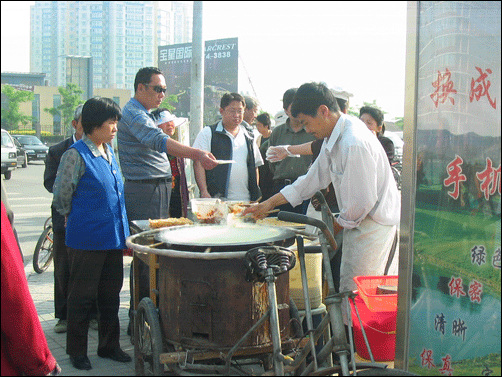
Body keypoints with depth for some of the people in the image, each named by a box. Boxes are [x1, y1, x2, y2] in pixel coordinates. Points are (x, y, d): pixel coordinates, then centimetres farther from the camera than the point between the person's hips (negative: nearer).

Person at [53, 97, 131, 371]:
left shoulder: (109, 152, 11)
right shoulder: (76, 155, -13)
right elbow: (61, 198, -8)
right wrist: (79, 219, 5)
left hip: (113, 237, 7)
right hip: (86, 240, -7)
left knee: (111, 294, 14)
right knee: (82, 296, 5)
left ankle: (109, 346, 27)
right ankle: (77, 351, 19)